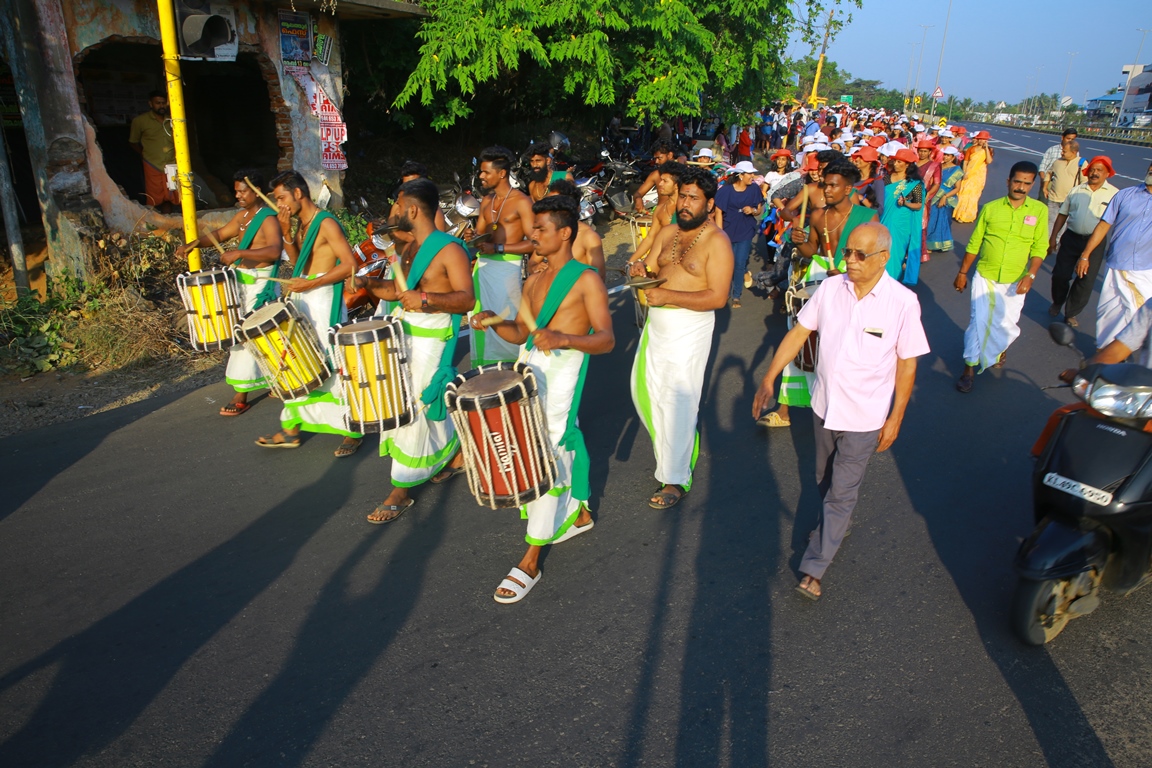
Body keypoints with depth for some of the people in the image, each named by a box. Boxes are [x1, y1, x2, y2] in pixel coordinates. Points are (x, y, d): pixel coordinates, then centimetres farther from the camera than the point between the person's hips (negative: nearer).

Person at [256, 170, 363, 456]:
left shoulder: (326, 223, -13)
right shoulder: (302, 225, 13)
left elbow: (349, 265, -19)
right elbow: (297, 263, 14)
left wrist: (310, 284, -20)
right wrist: (287, 233, 2)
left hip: (324, 303, -9)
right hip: (302, 303, 9)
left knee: (334, 367, -4)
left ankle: (353, 431, 9)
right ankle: (291, 428, 25)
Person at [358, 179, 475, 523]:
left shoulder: (449, 249, -15)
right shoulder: (410, 247, 12)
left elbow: (466, 299, -23)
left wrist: (426, 299, -36)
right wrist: (368, 284, 0)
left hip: (431, 340, -9)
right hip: (403, 334, 9)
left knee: (413, 410, -5)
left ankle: (401, 491, 5)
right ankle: (457, 454, 36)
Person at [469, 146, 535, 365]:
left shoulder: (521, 202, -10)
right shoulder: (486, 201, 13)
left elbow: (534, 242, -15)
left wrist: (498, 248, -20)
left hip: (507, 267, -7)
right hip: (483, 265, 7)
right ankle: (483, 368, 23)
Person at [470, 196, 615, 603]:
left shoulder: (586, 280, -6)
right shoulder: (534, 280, 15)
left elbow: (606, 339, -15)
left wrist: (563, 338, -32)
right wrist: (494, 322, -2)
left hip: (563, 373, -7)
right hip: (531, 369, 7)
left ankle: (530, 562, -2)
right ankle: (579, 513, 41)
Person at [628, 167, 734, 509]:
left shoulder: (717, 241, -12)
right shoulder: (668, 232, 10)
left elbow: (718, 297, -20)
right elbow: (650, 269, 11)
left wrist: (668, 296, -25)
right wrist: (639, 270, -13)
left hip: (689, 328, -7)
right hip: (657, 323, 8)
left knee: (676, 402, -4)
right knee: (644, 388, 16)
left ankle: (676, 480, 8)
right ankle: (676, 443, 41)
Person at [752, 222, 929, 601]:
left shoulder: (903, 303, -17)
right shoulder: (830, 288, -7)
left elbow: (907, 363, -10)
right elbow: (798, 332, 0)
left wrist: (895, 419, -8)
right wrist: (769, 378, -4)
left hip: (864, 418, -4)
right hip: (825, 406, 5)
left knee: (842, 492, 2)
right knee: (825, 480, 23)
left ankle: (814, 568, 11)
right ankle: (837, 523, 52)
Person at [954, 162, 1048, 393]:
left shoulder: (1039, 210, -3)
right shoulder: (990, 208, -3)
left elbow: (1040, 247, -4)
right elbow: (974, 244, 3)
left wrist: (1030, 275, -16)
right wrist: (962, 273, 5)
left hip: (1015, 281, 1)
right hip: (984, 276, -1)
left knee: (1008, 324, 10)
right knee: (978, 321, -3)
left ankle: (1000, 349, 43)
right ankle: (969, 368, 8)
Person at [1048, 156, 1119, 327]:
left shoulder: (1114, 194, -2)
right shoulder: (1076, 191, 8)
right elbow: (1062, 215, 12)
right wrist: (1053, 237, 7)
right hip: (1071, 238, 2)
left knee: (1085, 281, 1)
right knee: (1059, 274, 5)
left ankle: (1071, 314, 17)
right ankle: (1057, 303, 32)